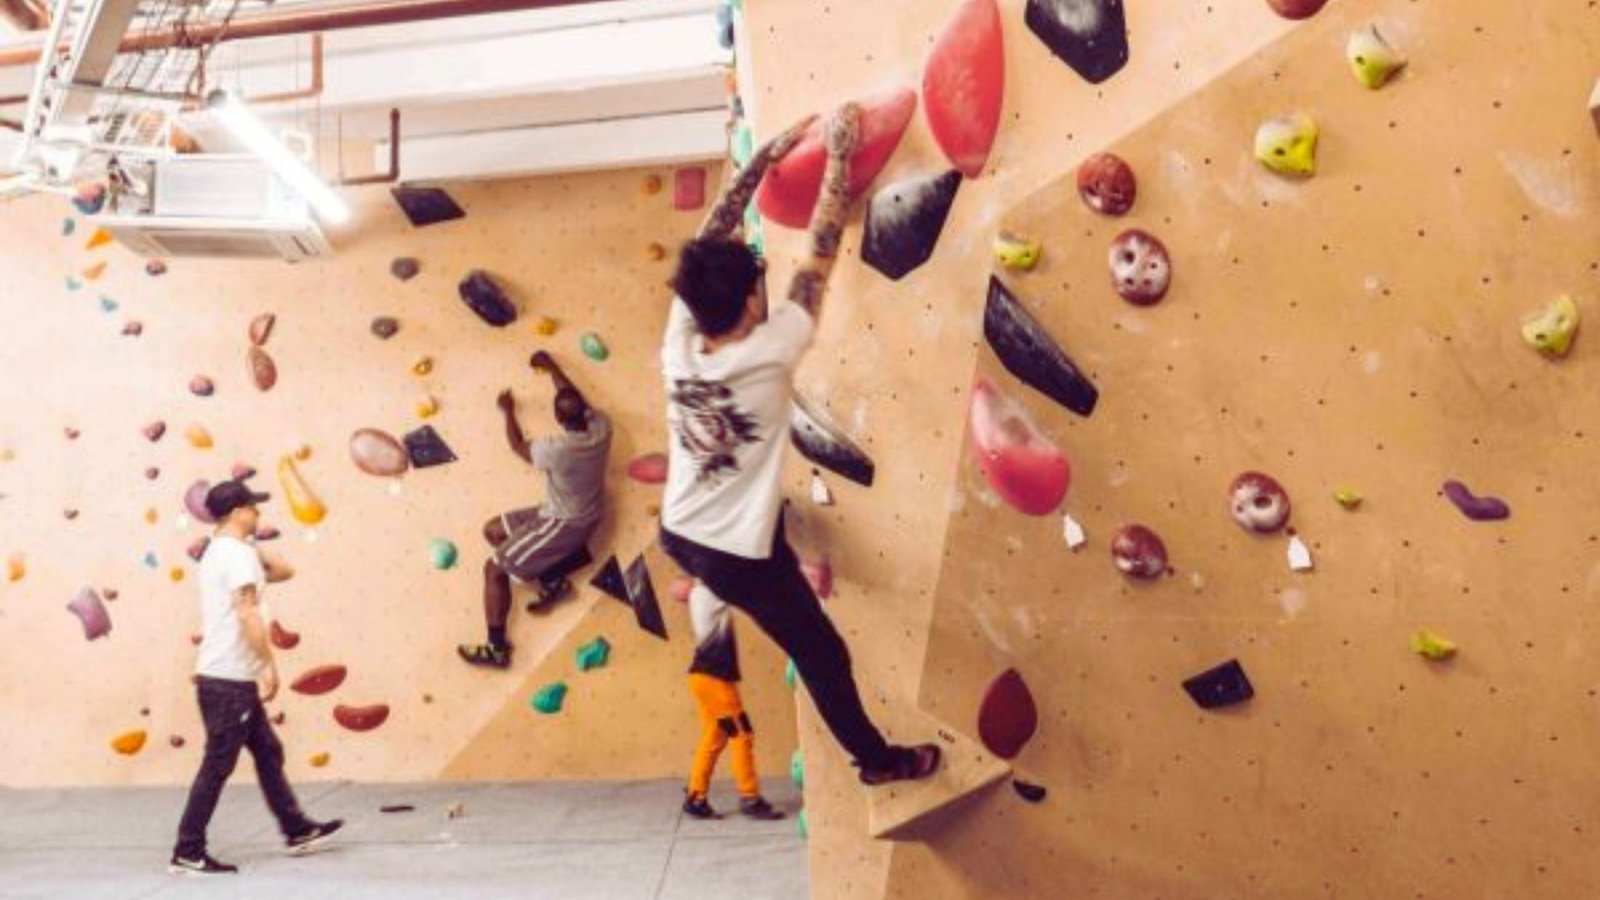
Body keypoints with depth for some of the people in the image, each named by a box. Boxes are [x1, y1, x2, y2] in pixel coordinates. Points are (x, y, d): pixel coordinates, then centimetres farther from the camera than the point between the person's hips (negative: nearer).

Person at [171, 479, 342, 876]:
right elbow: (247, 613, -23)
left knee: (268, 752, 16)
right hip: (229, 679, -10)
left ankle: (297, 831, 24)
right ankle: (187, 854, 3)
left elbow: (284, 571, 22)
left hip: (232, 678, 10)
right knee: (218, 766, -4)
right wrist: (269, 664, -21)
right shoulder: (238, 553, -14)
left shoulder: (217, 553, 17)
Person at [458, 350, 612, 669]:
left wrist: (508, 410, 8)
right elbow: (576, 399, 10)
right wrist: (551, 367, 21)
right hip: (584, 517, 8)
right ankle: (552, 579, 11)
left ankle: (497, 649, -1)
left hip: (564, 524, -8)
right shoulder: (601, 428, -13)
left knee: (494, 568, -2)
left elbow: (518, 446, -7)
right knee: (494, 531, 16)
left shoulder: (558, 449, -30)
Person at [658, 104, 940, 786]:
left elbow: (711, 238, -7)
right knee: (822, 655, 15)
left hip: (677, 532, 6)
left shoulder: (678, 341, -15)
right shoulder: (769, 353, -29)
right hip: (740, 555, -6)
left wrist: (769, 153, -4)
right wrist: (840, 157, -13)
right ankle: (879, 759, 34)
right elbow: (820, 255, -22)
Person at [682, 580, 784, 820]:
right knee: (741, 733, -5)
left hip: (707, 674, 9)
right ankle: (750, 798, -1)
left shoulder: (700, 592, 15)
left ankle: (696, 798, 13)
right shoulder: (706, 590, -12)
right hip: (713, 675, -9)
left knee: (715, 737, 11)